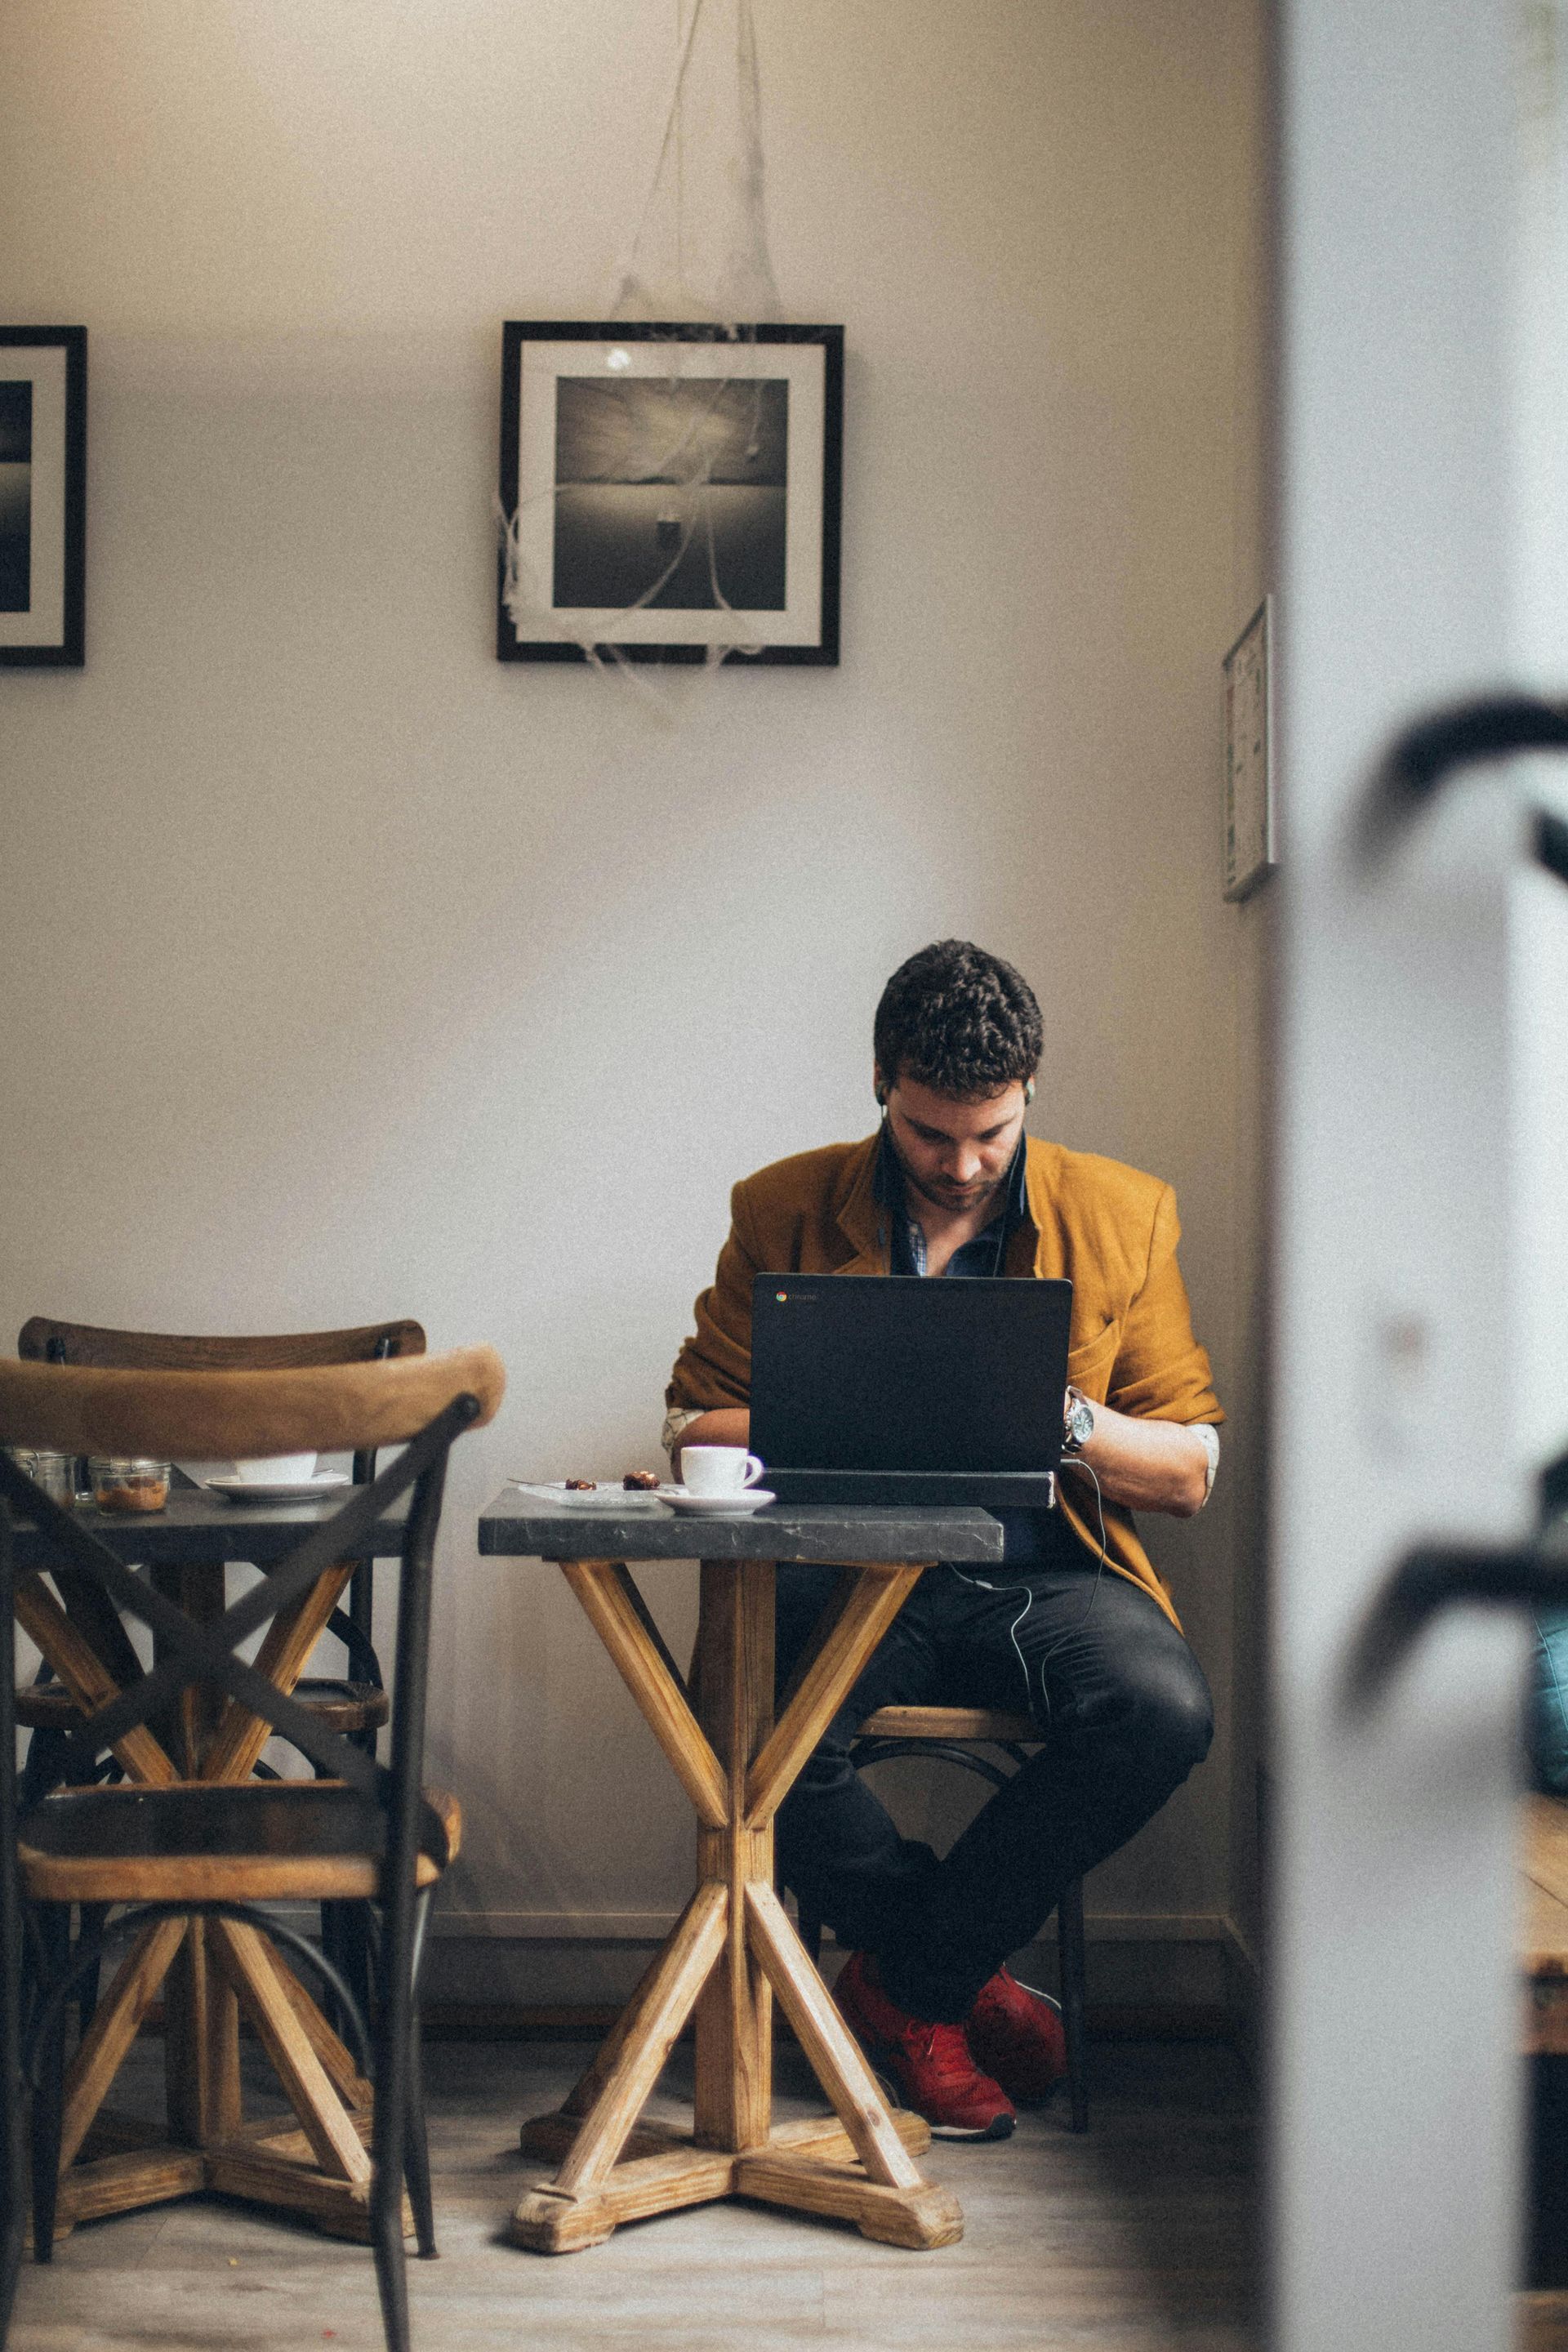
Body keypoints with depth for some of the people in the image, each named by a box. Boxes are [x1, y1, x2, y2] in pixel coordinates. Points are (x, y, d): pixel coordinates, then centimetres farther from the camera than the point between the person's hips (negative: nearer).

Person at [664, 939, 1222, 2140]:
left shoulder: (1124, 1215, 6)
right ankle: (971, 1977, -5)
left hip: (1050, 1575, 1)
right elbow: (695, 1431, 5)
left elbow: (1192, 1467, 6)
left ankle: (907, 1984, -9)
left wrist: (1061, 1419, -14)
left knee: (1165, 1711, -31)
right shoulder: (784, 1212, 5)